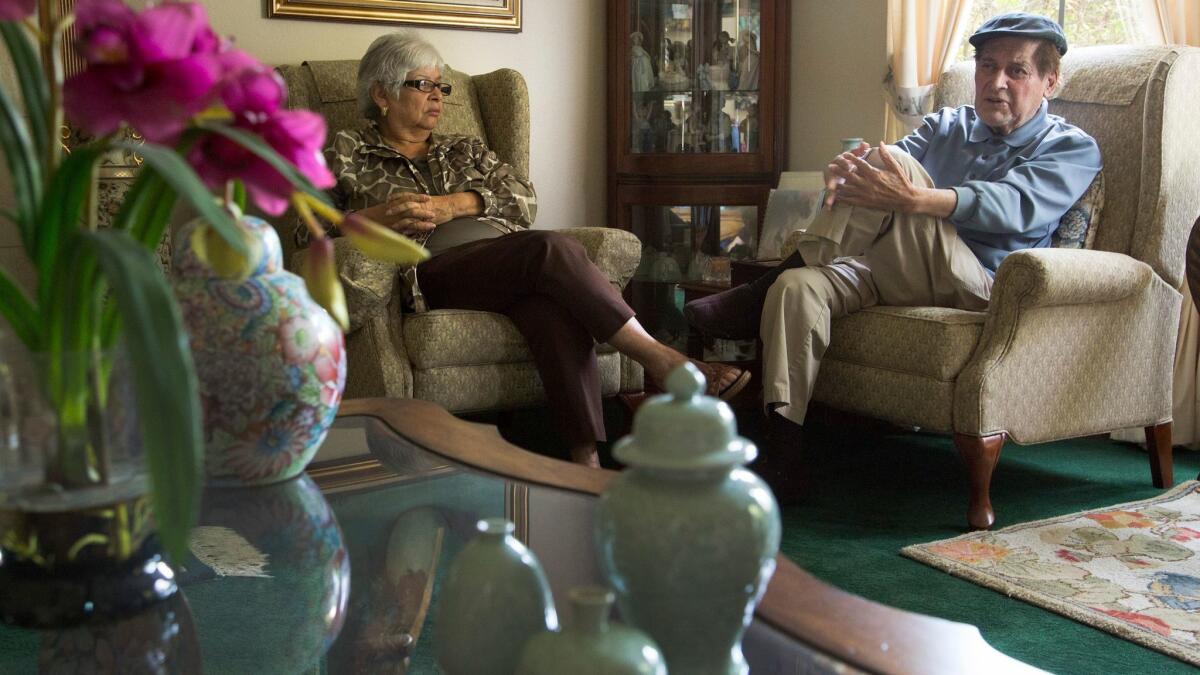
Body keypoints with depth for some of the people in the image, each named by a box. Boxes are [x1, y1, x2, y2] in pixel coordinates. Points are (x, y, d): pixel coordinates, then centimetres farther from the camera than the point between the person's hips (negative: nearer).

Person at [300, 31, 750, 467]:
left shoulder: (464, 150, 30)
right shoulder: (348, 154, 20)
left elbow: (526, 199, 13)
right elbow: (308, 229, 9)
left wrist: (455, 205, -4)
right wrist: (378, 217, -8)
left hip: (510, 265, 4)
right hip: (434, 273, -3)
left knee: (553, 304, -36)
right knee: (551, 248, -32)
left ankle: (586, 459, -46)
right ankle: (661, 361, -30)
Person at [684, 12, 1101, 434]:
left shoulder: (1072, 149, 7)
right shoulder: (946, 125, 24)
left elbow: (1014, 205, -15)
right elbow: (883, 173, 5)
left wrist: (915, 199, -34)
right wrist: (845, 173, -23)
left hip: (978, 288, -5)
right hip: (895, 270, 5)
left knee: (895, 163, -27)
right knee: (797, 288, -29)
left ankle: (760, 297, -22)